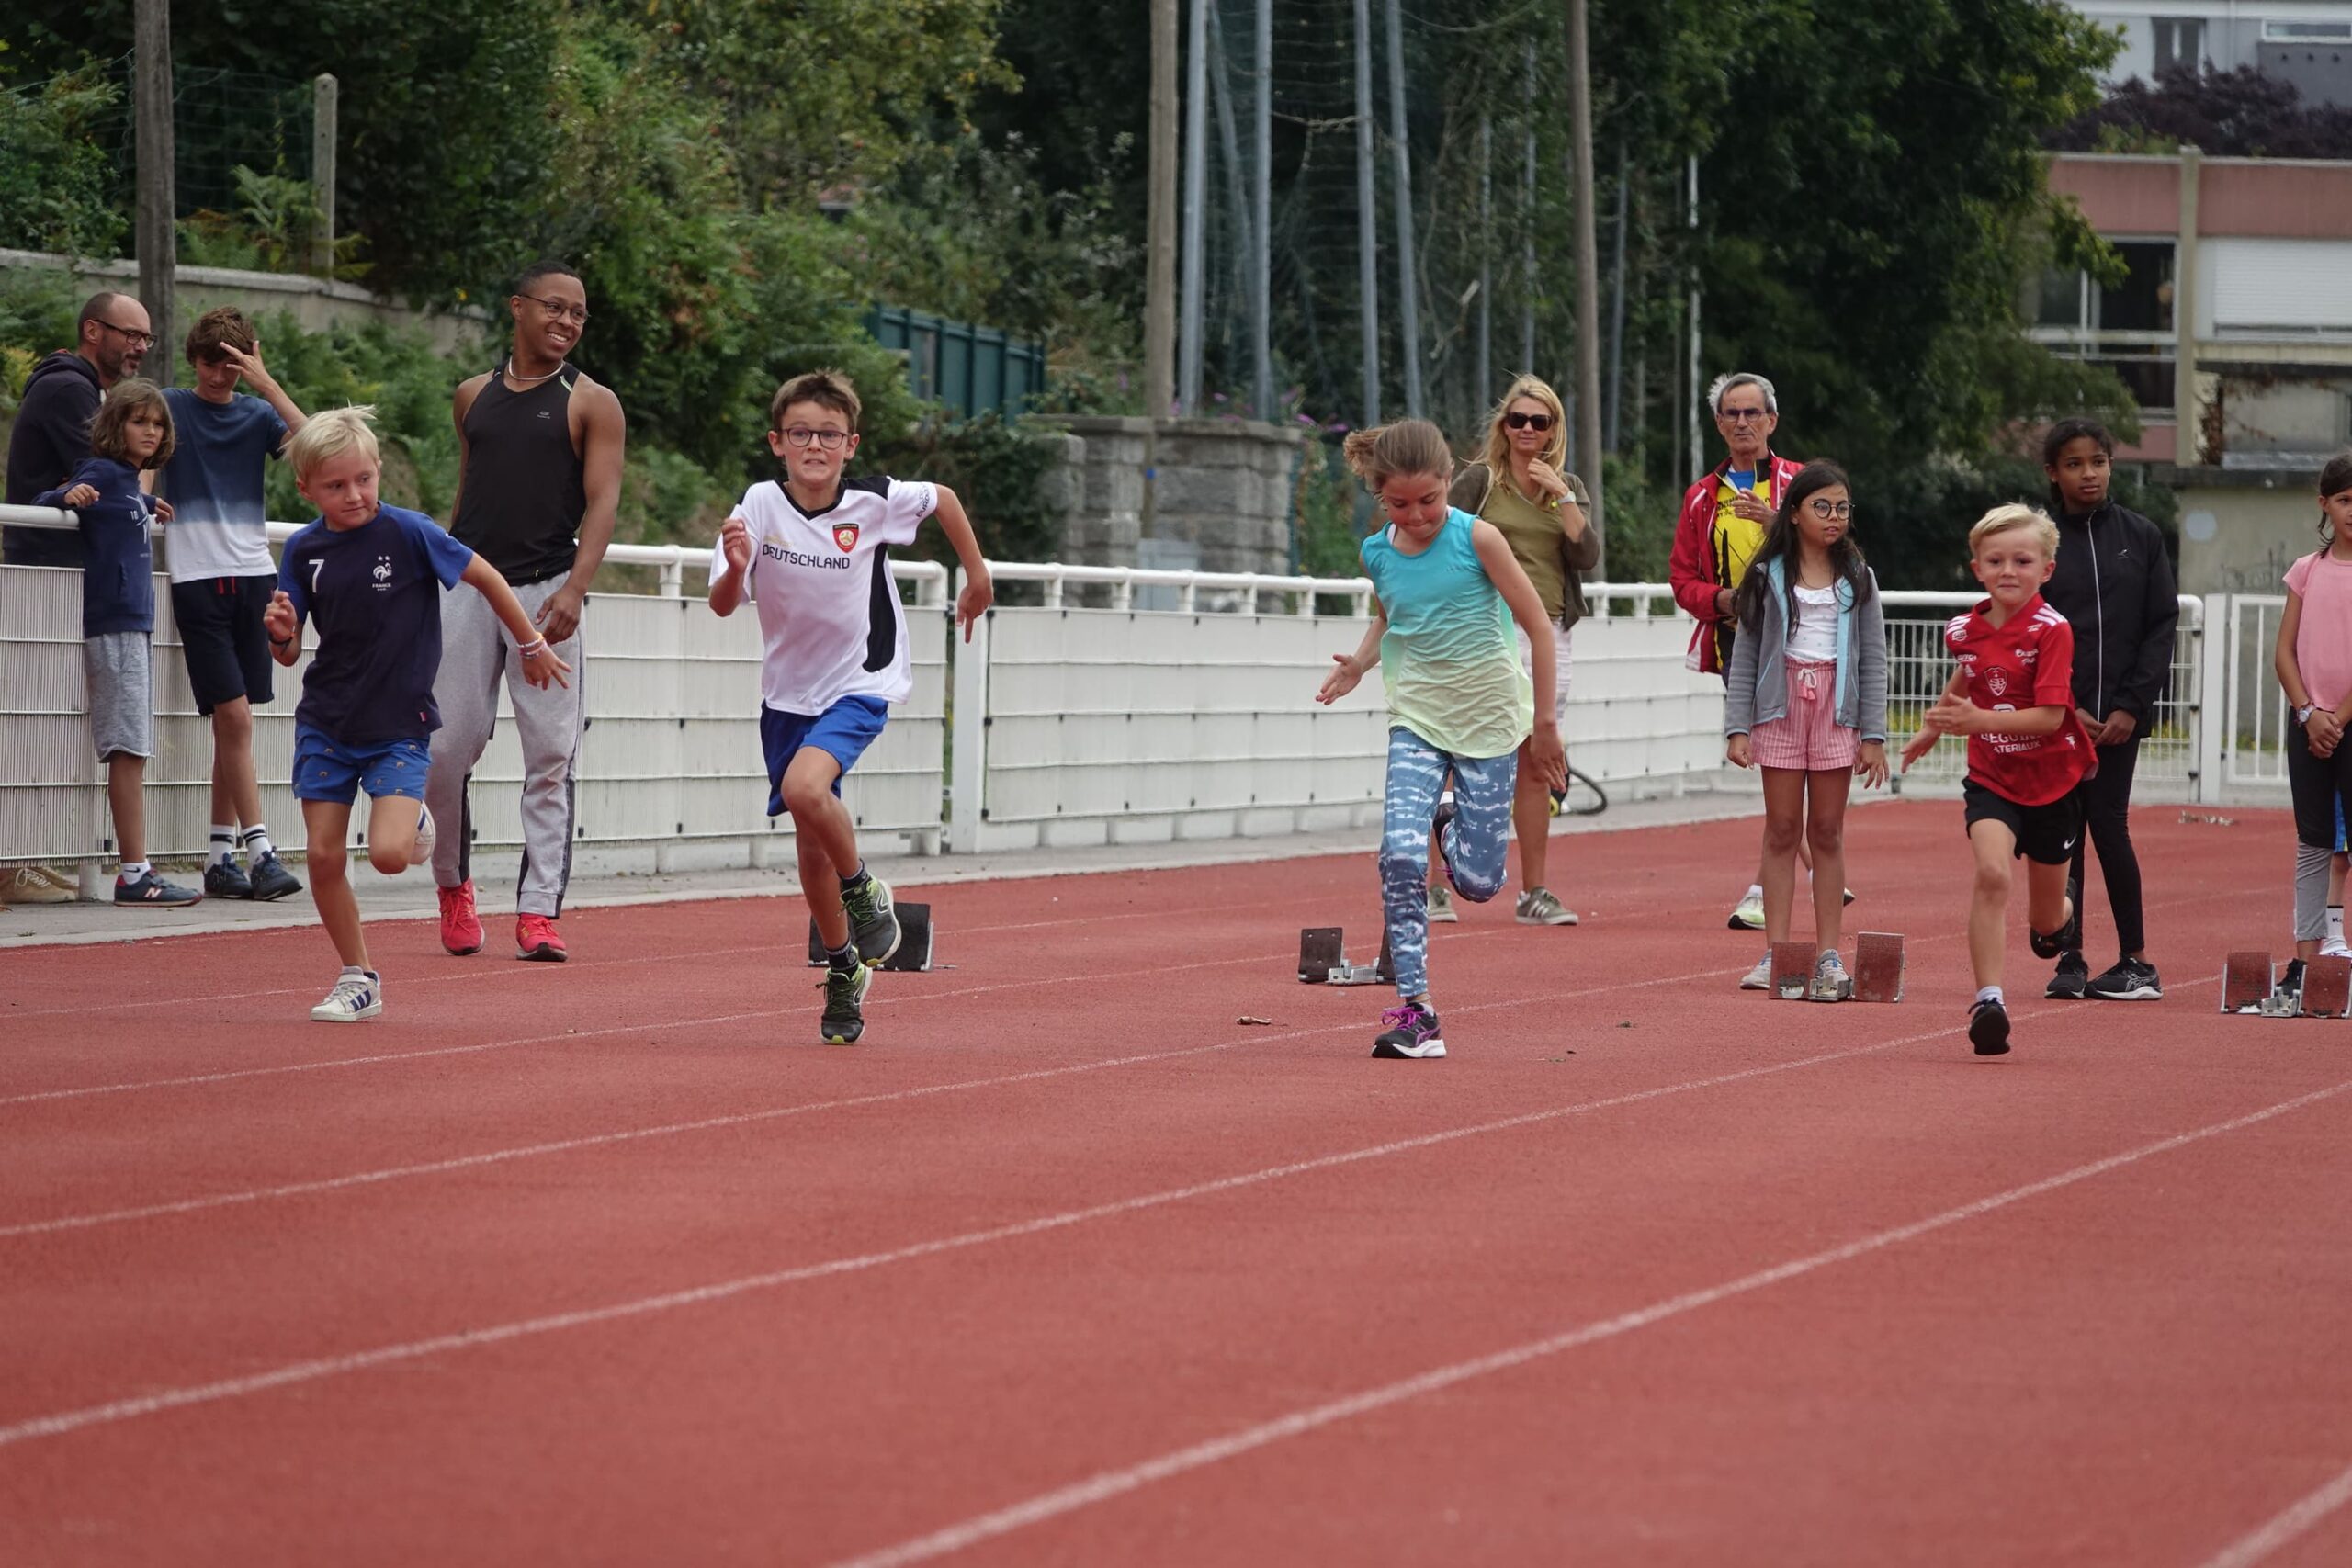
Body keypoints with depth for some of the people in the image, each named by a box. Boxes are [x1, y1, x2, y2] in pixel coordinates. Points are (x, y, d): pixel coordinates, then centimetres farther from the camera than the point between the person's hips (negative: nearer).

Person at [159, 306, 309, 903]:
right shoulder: (170, 406, 4)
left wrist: (265, 383, -11)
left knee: (233, 721, 6)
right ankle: (258, 852, -12)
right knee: (234, 715, -11)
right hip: (197, 577, -3)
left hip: (254, 572, 3)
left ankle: (220, 857, 12)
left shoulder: (257, 413, 9)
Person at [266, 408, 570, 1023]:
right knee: (323, 857, 0)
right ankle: (357, 978, 16)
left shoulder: (408, 533, -14)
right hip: (326, 722, 4)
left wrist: (531, 645, 8)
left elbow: (485, 577, -1)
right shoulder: (304, 550, -2)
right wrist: (281, 632, -19)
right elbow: (287, 653, 4)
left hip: (399, 726, -4)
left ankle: (415, 822, 19)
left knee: (388, 854, -17)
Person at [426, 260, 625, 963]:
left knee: (550, 758, -6)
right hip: (468, 586, 3)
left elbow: (602, 503, -7)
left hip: (545, 592, -3)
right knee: (445, 750, 0)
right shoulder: (475, 396, 14)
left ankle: (538, 911, -4)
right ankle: (454, 885, 20)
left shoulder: (592, 404, 2)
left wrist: (574, 589, -21)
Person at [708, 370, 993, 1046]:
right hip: (788, 691, 3)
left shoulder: (875, 503, -15)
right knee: (811, 843, 10)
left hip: (860, 685, -3)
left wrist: (977, 576, 13)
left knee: (806, 788, -30)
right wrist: (735, 566, -40)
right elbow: (723, 605, -19)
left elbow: (943, 499, 6)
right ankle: (843, 971, 30)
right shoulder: (761, 506, -14)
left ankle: (862, 891, -3)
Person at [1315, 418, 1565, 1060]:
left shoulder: (1477, 538, -12)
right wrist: (1361, 660, 2)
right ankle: (1414, 1011, -15)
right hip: (1416, 718, 2)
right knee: (1399, 854, -20)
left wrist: (1545, 727, -2)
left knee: (1478, 883, -2)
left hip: (1488, 716, -2)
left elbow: (1538, 626, -5)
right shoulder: (1378, 554, 0)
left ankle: (1453, 830, 35)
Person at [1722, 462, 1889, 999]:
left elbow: (1873, 661, 5)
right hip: (1781, 706, -1)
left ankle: (1828, 956, 4)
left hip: (1836, 709, 1)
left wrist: (1873, 736, -2)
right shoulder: (1767, 577, 3)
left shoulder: (1858, 580, 6)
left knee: (1827, 832, 2)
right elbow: (1744, 657, 3)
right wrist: (1737, 728, -5)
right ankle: (1775, 955, 2)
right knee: (1781, 830, 0)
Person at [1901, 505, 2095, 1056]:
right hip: (1991, 779, 2)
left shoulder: (2051, 631, -18)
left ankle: (2062, 905, 50)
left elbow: (2049, 716, -25)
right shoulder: (1965, 631, -3)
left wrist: (1979, 720, -34)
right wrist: (1933, 726, 24)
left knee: (2046, 926, 11)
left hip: (2052, 782, -2)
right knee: (1992, 872, -26)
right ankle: (1988, 1000, -24)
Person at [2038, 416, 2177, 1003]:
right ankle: (2069, 960, 8)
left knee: (2108, 826, -6)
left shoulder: (2141, 536, 5)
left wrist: (2131, 706, -6)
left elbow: (2161, 625, 3)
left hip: (2119, 714, 0)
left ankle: (2136, 961, 1)